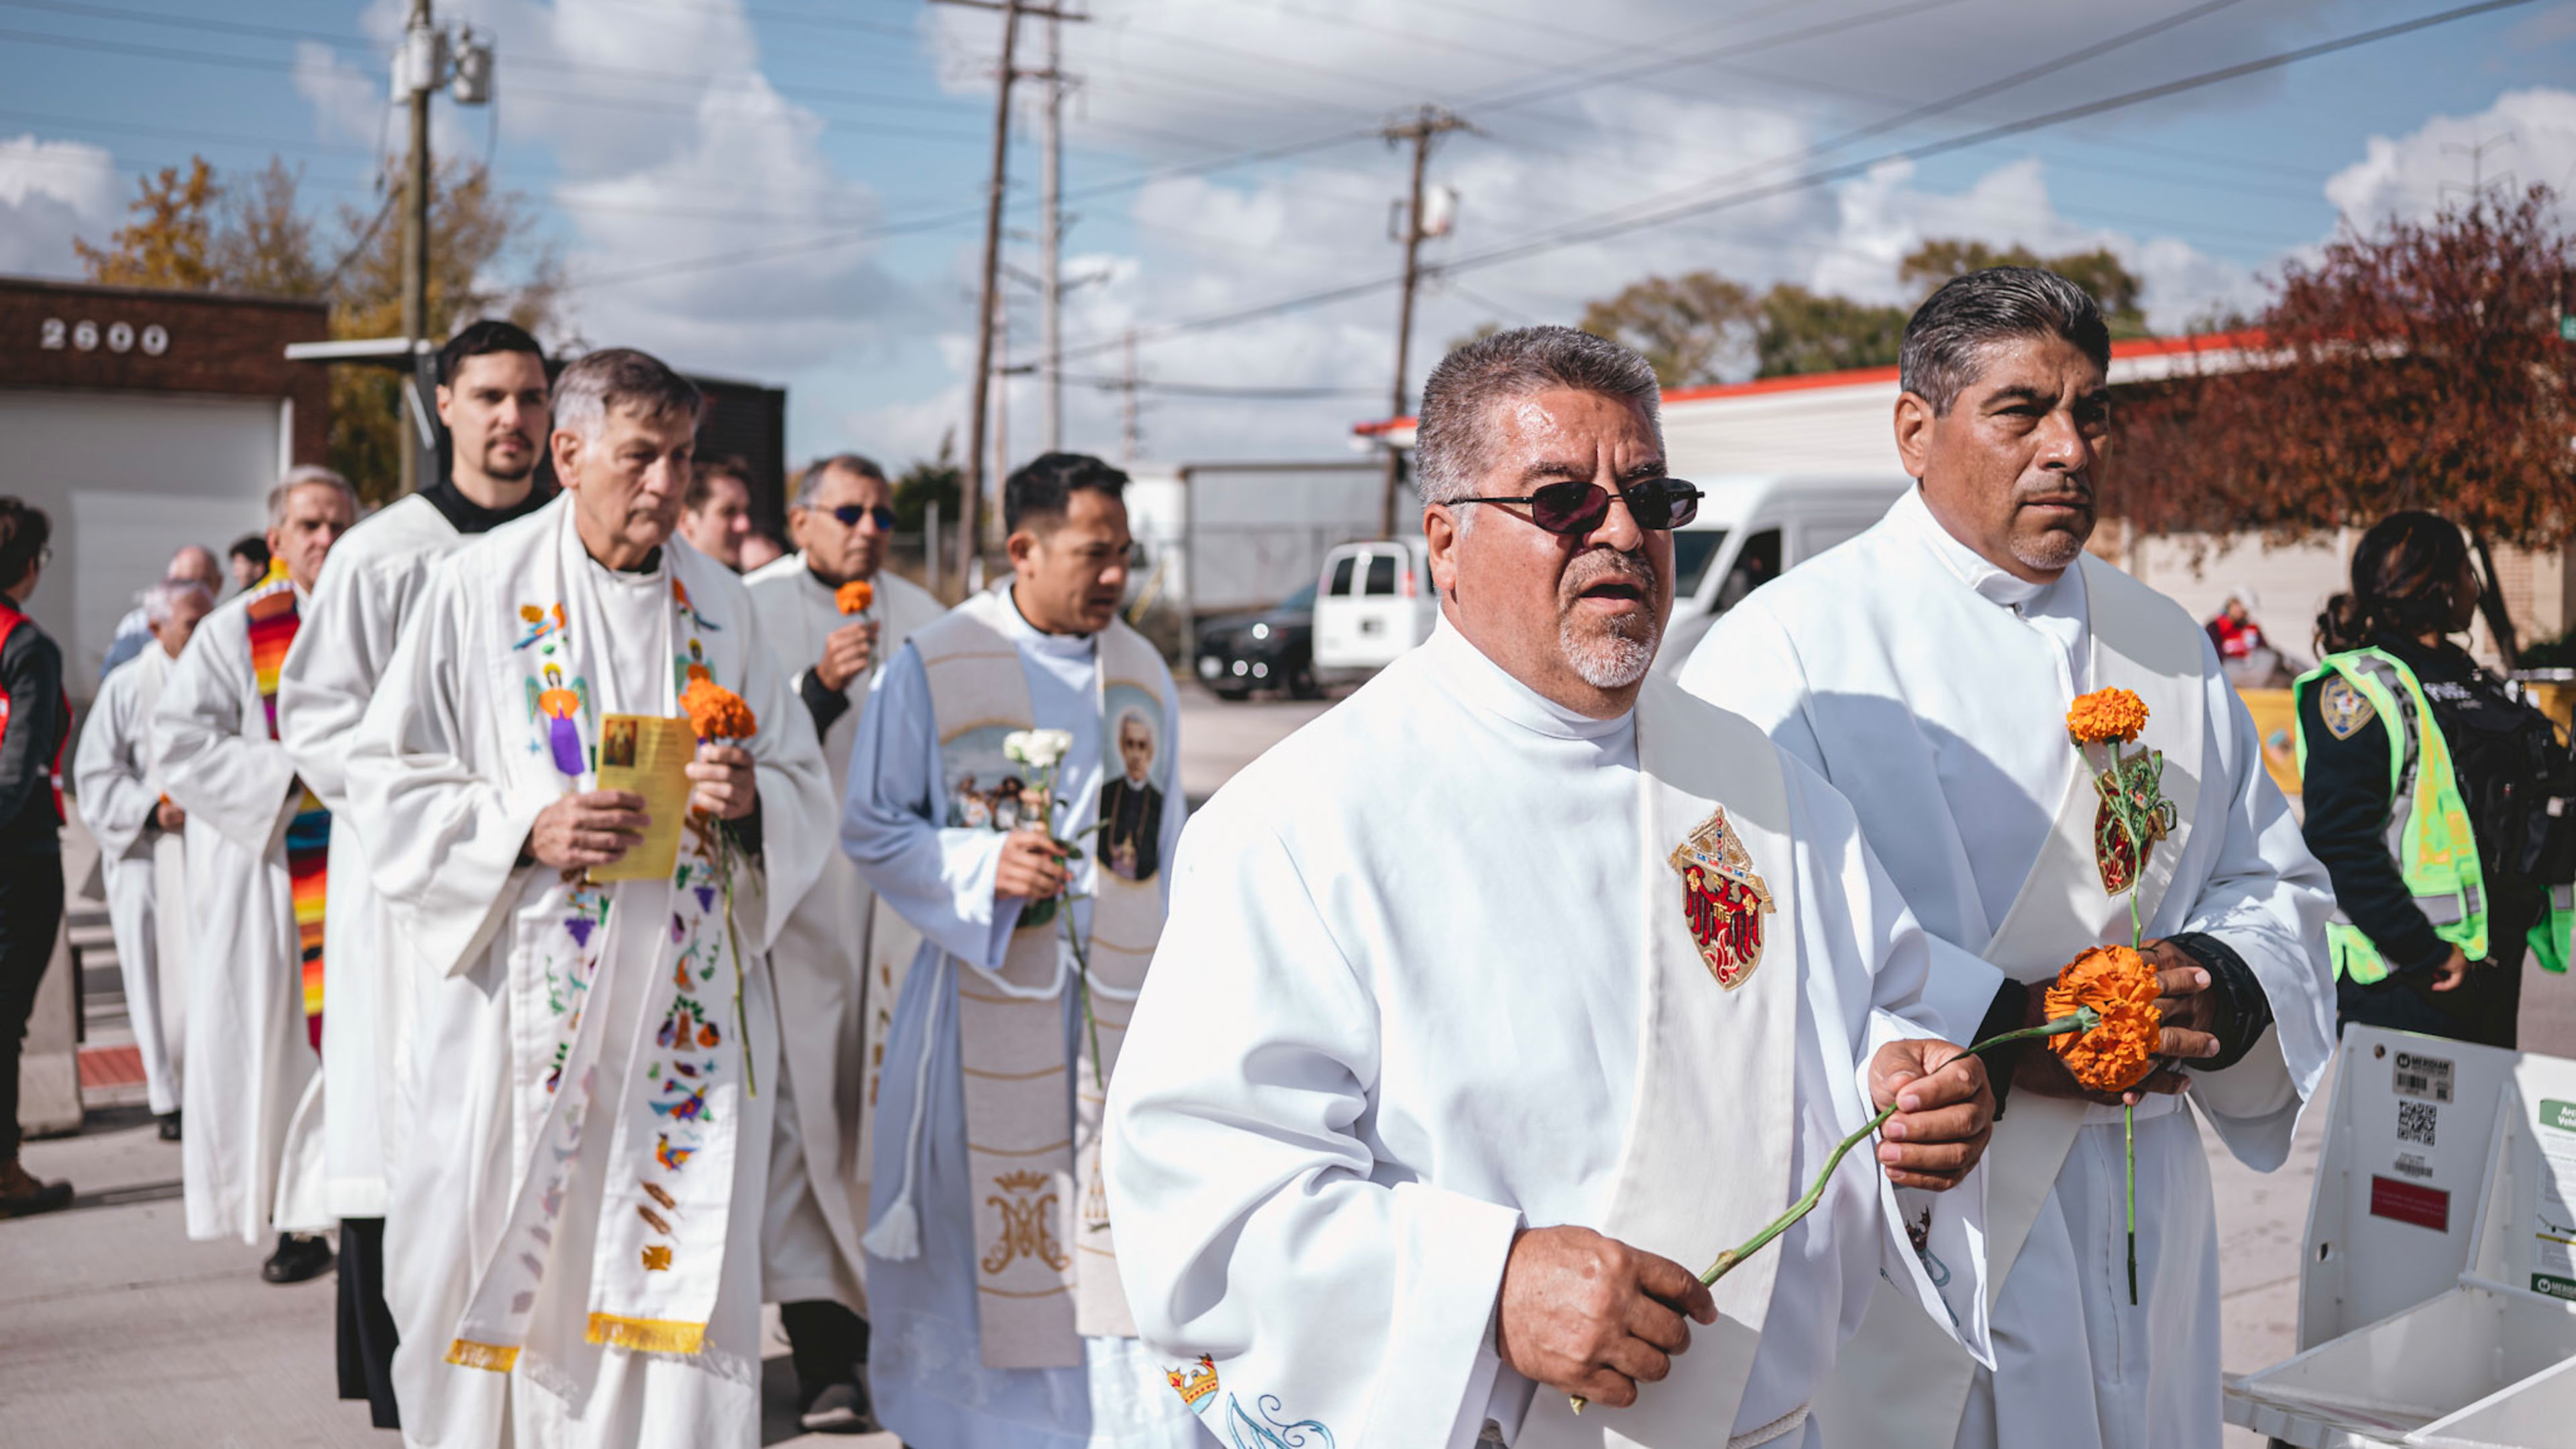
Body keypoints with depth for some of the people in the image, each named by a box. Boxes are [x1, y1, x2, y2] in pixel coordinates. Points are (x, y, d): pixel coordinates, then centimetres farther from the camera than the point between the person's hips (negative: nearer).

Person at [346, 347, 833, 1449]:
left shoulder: (719, 605, 9)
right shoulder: (479, 589, 0)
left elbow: (805, 788, 12)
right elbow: (389, 779, -1)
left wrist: (749, 800, -11)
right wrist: (524, 830, -16)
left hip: (685, 1008, 2)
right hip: (525, 1007, -2)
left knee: (672, 1268, 1)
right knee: (506, 1273, 3)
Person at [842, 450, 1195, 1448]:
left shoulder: (1141, 673, 9)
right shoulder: (934, 666, -4)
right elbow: (871, 829, -2)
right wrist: (987, 867, -17)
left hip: (1118, 991, 3)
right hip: (986, 990, -3)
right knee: (983, 1227, 5)